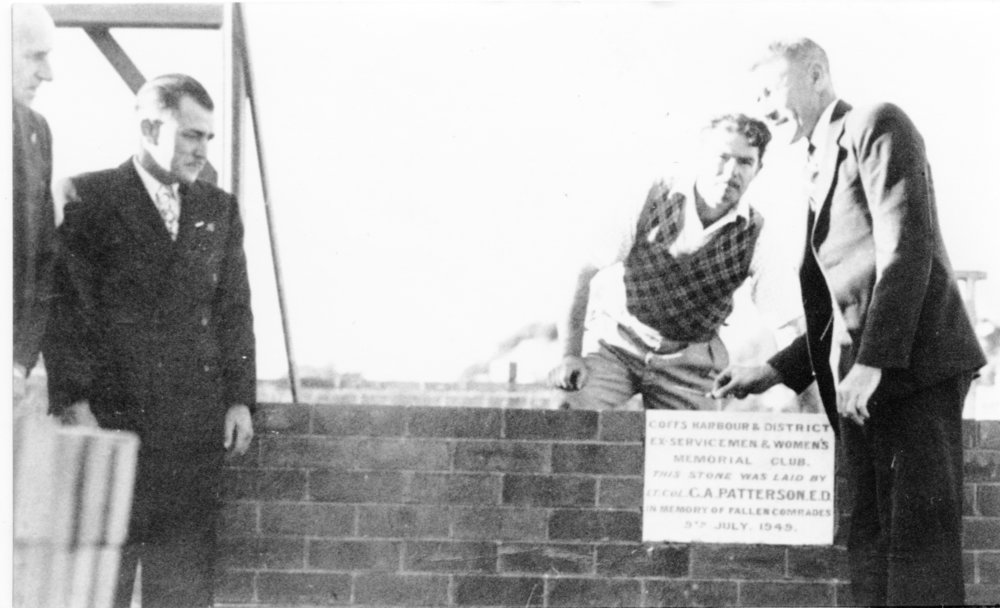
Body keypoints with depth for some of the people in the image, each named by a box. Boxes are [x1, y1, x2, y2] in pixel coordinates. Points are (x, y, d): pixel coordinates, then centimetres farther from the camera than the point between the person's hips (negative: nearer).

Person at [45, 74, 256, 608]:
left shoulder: (219, 209, 14)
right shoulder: (88, 199, 0)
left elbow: (234, 309, 13)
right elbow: (68, 308, -5)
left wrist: (239, 399, 5)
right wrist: (74, 402, -11)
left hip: (196, 422, 4)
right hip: (111, 414, -3)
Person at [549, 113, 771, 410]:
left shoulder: (758, 235, -7)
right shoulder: (647, 200, -12)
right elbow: (587, 274, -6)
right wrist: (570, 354, -11)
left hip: (688, 362, 2)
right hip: (617, 344, -2)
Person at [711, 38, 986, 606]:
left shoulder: (877, 125, 1)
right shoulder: (823, 168, 26)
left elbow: (906, 250, -13)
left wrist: (873, 361, -20)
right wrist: (776, 371, 14)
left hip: (913, 365, -8)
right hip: (861, 384, 8)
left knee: (919, 543, -12)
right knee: (871, 545, 3)